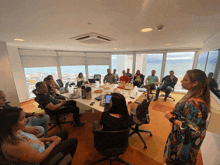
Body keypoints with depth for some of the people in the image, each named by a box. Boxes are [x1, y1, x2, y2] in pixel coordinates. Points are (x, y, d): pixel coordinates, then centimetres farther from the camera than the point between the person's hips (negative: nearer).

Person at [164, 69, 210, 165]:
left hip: (185, 142, -7)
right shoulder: (192, 95, -5)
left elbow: (193, 130, -31)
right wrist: (173, 113, -6)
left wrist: (172, 119, -24)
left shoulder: (194, 103, -34)